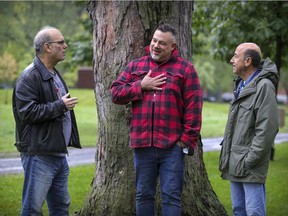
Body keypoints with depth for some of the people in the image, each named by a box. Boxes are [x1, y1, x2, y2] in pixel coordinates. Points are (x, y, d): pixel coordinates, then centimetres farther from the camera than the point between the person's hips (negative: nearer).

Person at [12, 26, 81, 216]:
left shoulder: (55, 75, 18)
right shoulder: (29, 77, -13)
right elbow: (27, 113, -22)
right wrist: (60, 106, -18)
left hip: (59, 154, 10)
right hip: (39, 155, -10)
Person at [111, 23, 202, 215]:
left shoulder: (185, 68, 0)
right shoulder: (135, 66, 11)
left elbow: (193, 107, -4)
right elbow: (116, 93, 5)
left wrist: (188, 138, -9)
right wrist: (141, 86, -8)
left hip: (172, 146, -3)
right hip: (142, 144, 3)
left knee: (171, 196, 0)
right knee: (144, 195, 12)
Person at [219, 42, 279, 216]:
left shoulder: (264, 86, -13)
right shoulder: (241, 85, 16)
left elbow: (267, 129, -19)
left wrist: (248, 161, -18)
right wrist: (225, 154, 16)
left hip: (251, 168, -9)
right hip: (235, 165, 9)